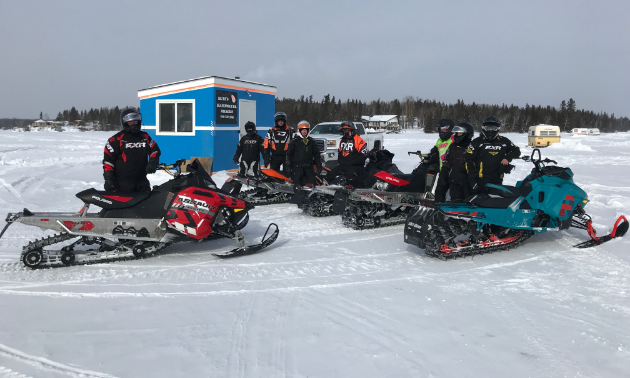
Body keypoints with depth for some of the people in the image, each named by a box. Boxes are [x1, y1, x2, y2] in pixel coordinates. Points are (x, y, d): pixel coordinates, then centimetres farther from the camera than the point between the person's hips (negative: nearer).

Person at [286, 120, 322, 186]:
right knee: (298, 184, -8)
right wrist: (288, 166, -4)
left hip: (309, 167, 3)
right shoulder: (294, 141, 4)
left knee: (311, 183, -4)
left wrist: (319, 166, 12)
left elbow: (317, 154, 18)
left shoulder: (312, 141, 14)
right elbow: (289, 154, 3)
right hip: (297, 166, -3)